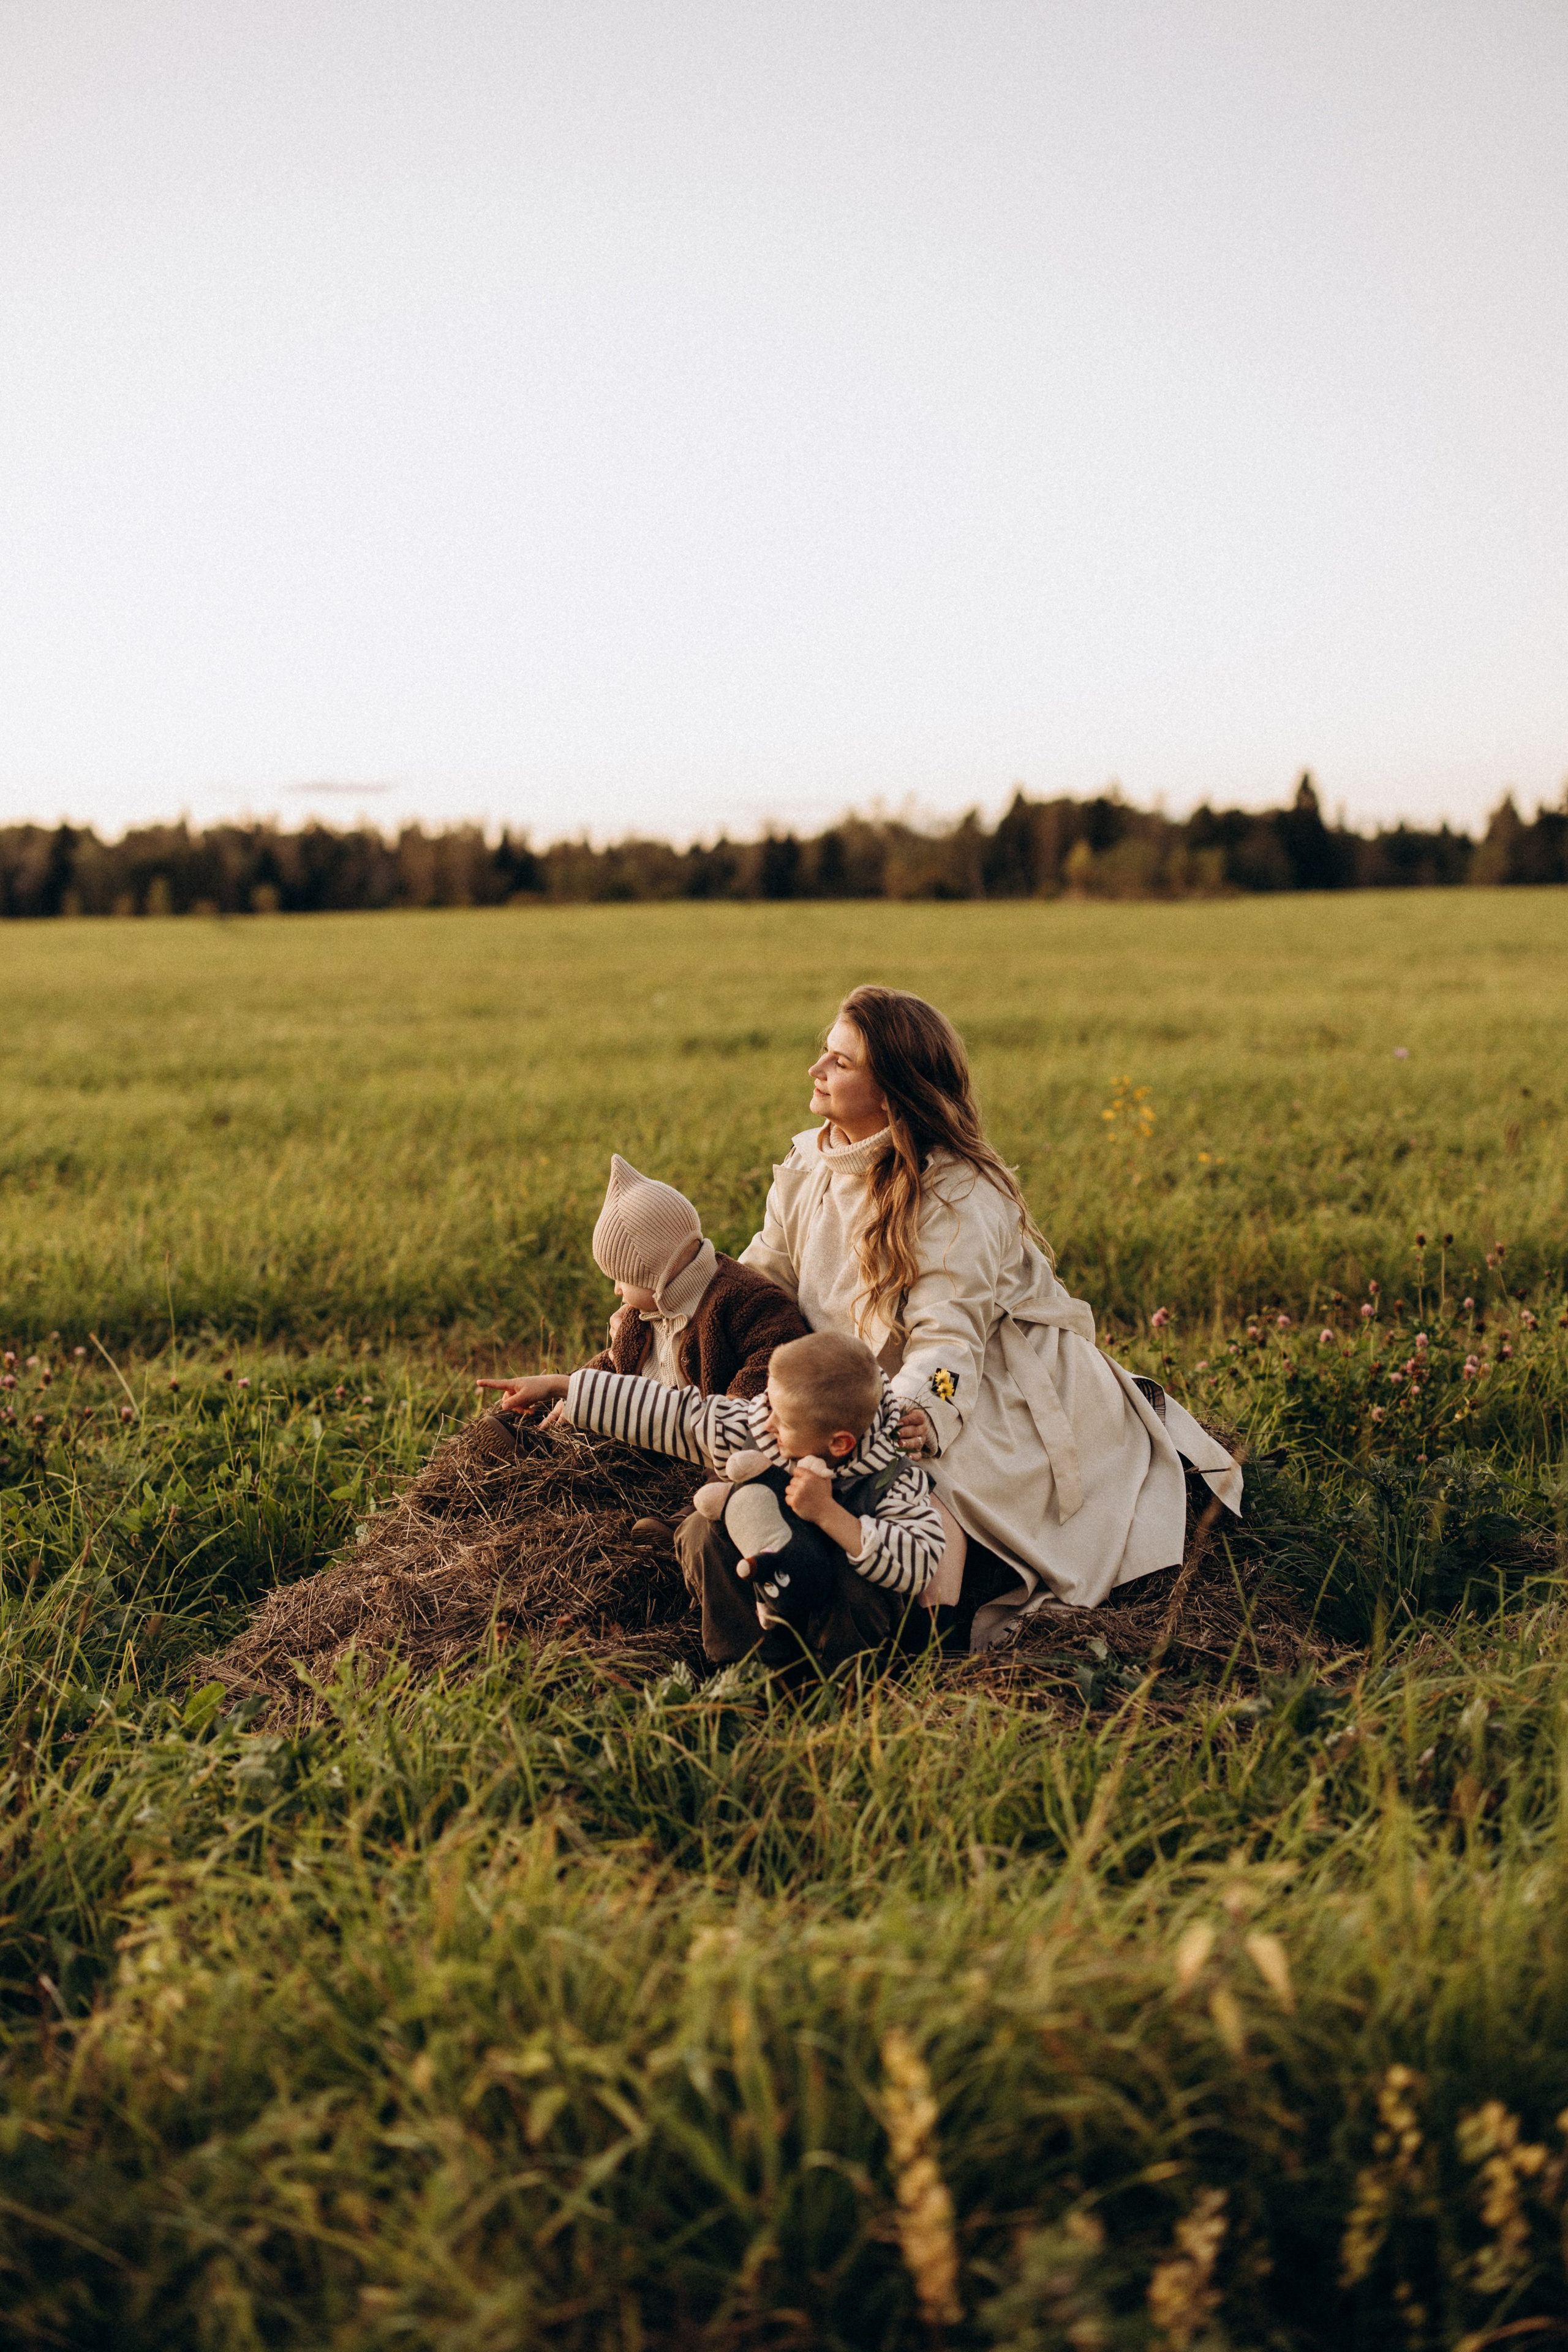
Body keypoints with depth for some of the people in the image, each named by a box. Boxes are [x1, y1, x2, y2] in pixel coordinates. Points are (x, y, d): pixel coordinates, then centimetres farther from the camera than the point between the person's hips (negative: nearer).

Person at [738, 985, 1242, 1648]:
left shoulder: (957, 1194, -20)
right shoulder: (806, 1165, 3)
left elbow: (948, 1336, -28)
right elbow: (761, 1275, 6)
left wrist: (920, 1412, -49)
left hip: (1013, 1390, -11)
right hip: (882, 1392, 11)